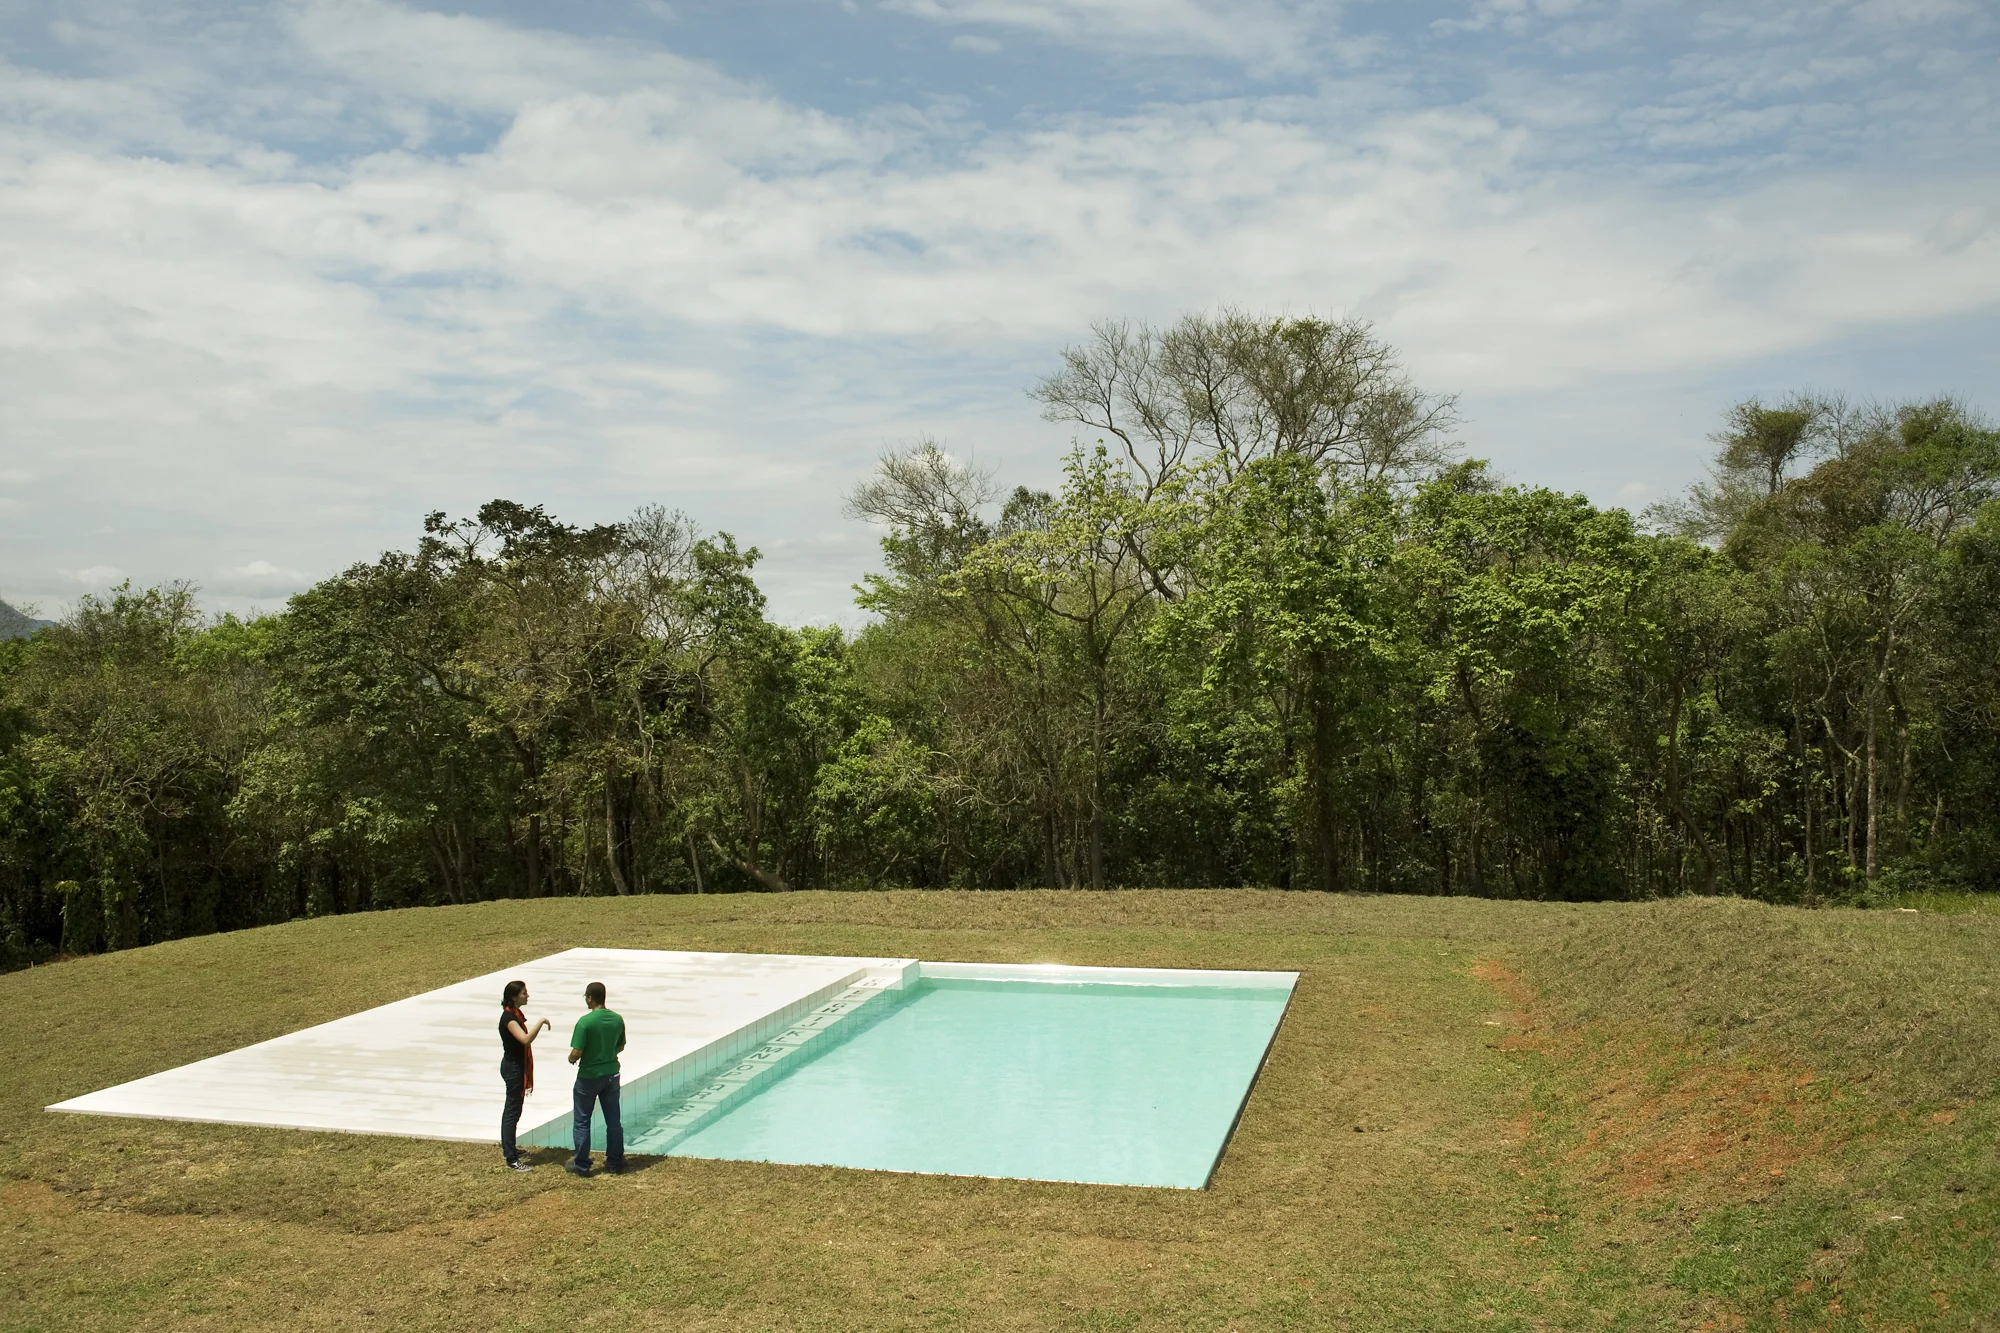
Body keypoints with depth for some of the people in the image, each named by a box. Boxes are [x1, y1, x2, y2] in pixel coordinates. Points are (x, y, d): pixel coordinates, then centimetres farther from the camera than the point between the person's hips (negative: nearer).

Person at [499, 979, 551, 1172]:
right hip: (513, 1068, -10)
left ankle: (507, 1148, 35)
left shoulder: (515, 1014, 7)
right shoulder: (509, 1017, -24)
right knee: (513, 1112, -6)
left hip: (516, 1066, 10)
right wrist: (541, 1022, -31)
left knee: (511, 1109, 21)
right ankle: (511, 1160, -2)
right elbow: (526, 1039, -37)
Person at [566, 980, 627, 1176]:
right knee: (613, 1120, 14)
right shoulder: (617, 1020, -4)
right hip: (611, 1074, 5)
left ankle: (582, 1165, 17)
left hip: (589, 1077, -5)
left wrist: (571, 1060, 1)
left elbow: (576, 1053, -20)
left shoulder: (585, 1022, -21)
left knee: (582, 1122, 10)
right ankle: (614, 1162, 22)